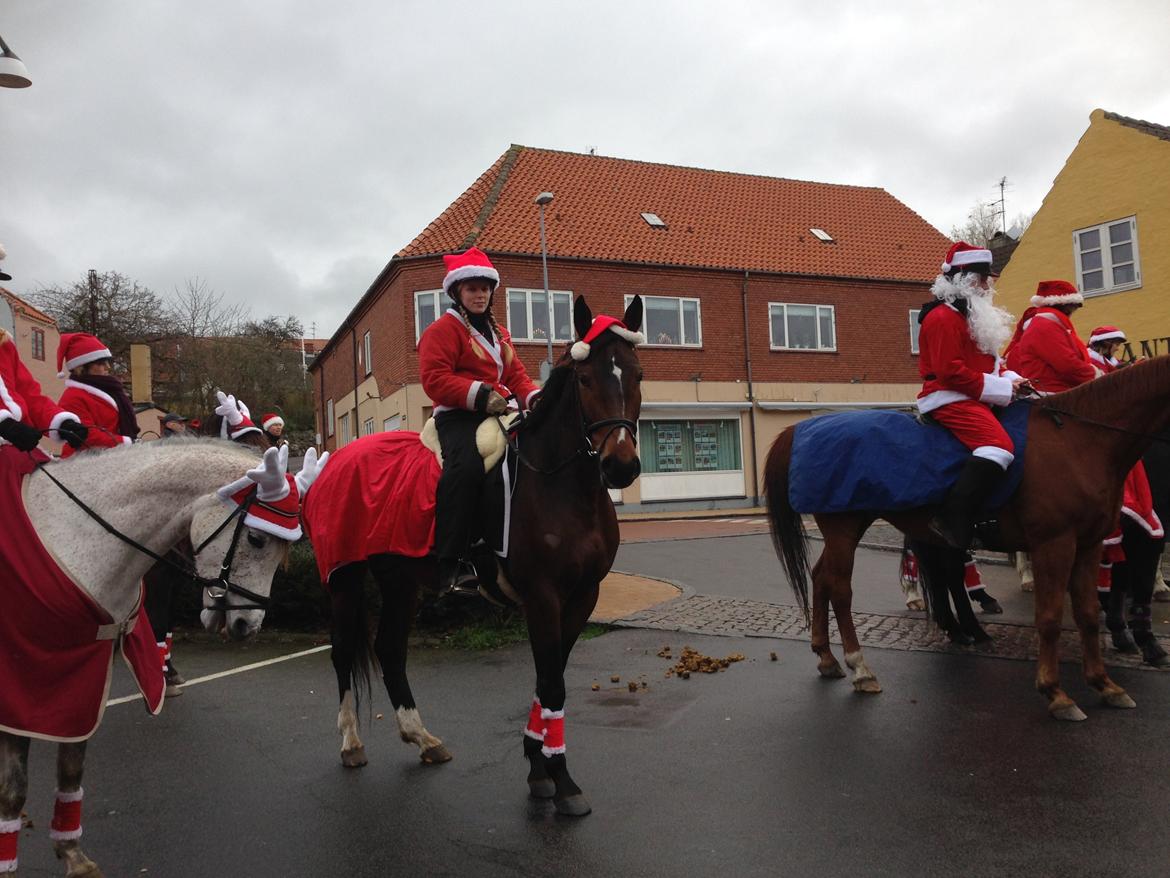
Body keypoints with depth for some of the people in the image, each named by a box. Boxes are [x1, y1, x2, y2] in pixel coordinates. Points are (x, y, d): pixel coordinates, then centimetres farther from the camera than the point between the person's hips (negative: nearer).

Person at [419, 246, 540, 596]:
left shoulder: (498, 333, 28)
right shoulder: (443, 329, 3)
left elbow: (517, 374, 24)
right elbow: (435, 378, -9)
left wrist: (534, 397, 1)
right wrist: (480, 395, -21)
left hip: (497, 414, 8)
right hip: (458, 416, -8)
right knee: (467, 465, -36)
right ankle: (450, 565, -38)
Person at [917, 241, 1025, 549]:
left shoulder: (974, 316, 23)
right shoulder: (943, 317, -11)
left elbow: (985, 362, 27)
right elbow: (949, 372, -20)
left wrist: (1009, 378, 7)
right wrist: (999, 388, -17)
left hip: (973, 399, 11)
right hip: (949, 400, -11)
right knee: (1000, 447, -30)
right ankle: (952, 522, -33)